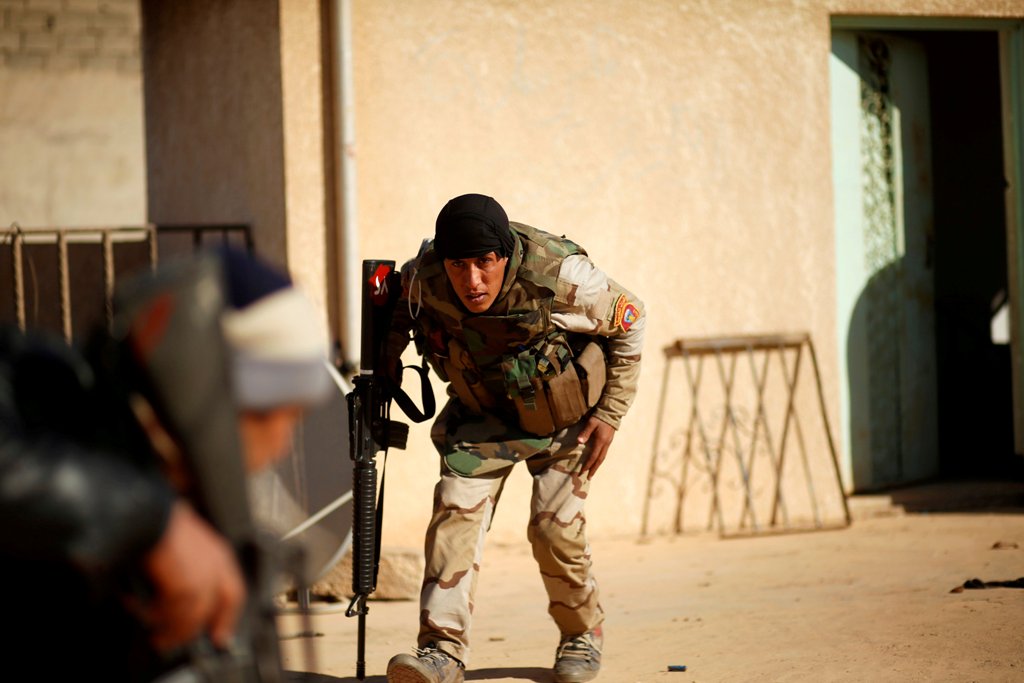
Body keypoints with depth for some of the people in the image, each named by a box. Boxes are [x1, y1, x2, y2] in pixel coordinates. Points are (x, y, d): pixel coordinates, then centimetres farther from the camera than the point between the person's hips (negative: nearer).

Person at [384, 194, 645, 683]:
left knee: (554, 525, -7)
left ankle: (583, 634, 20)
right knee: (457, 503, -15)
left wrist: (610, 414, -14)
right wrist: (394, 339, -13)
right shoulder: (424, 277, -25)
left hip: (563, 415, -3)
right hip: (482, 413, 3)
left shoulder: (559, 279, -34)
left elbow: (629, 322, -15)